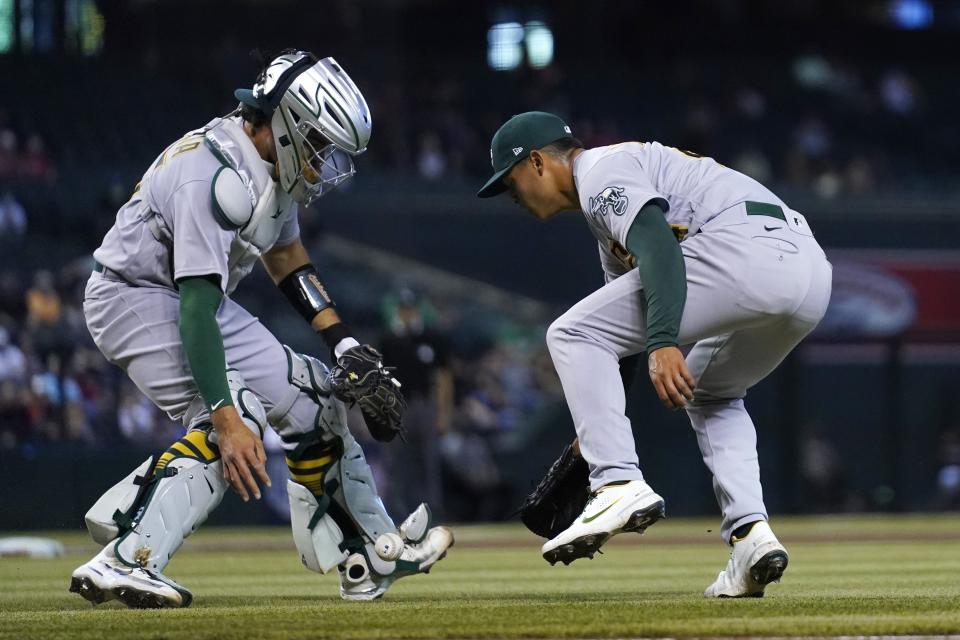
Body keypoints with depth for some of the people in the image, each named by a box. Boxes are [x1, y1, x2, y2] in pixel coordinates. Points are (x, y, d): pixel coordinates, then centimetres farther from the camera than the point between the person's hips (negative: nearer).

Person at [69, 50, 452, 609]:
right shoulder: (216, 177, -31)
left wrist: (346, 346, 7)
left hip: (199, 295, 10)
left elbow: (285, 253, 16)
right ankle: (121, 563, -33)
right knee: (236, 424, -24)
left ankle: (370, 559, 19)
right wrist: (224, 416, -41)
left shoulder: (275, 162, -1)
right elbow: (195, 308, -35)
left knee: (309, 399, 10)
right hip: (137, 297, -10)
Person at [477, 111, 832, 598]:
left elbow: (657, 245, -14)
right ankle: (750, 534, 14)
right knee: (709, 394, 33)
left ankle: (620, 485, -11)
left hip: (745, 251, -10)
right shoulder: (614, 227, 35)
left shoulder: (601, 170, 5)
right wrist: (592, 436, 42)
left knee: (571, 335, -1)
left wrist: (662, 343, -25)